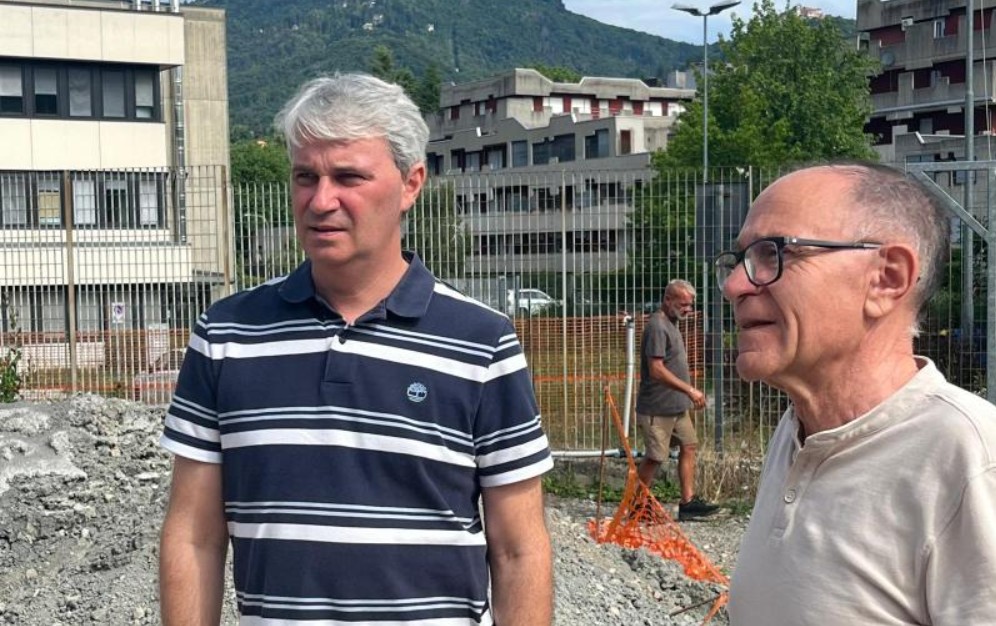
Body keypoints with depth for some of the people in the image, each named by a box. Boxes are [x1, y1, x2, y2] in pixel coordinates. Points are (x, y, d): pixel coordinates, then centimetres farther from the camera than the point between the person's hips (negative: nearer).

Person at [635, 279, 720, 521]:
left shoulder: (670, 324, 14)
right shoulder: (657, 326, -18)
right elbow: (656, 370, -24)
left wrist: (688, 396, 20)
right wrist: (690, 390, -22)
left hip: (677, 406, 10)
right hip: (658, 408, -10)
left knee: (689, 446, 7)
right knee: (655, 457, -2)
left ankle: (688, 503, 11)